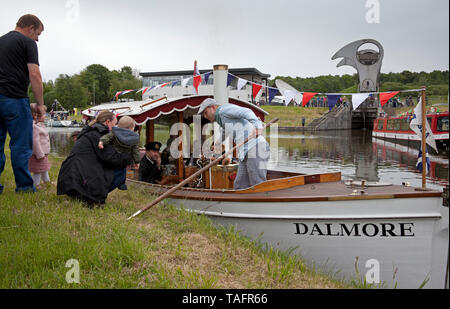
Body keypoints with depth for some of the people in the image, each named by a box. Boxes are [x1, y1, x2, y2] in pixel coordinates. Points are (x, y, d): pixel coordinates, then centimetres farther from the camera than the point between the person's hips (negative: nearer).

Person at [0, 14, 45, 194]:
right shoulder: (27, 42, -1)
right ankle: (24, 186, 3)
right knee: (21, 145, -1)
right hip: (15, 99, -7)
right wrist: (40, 104, -5)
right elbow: (34, 75, -10)